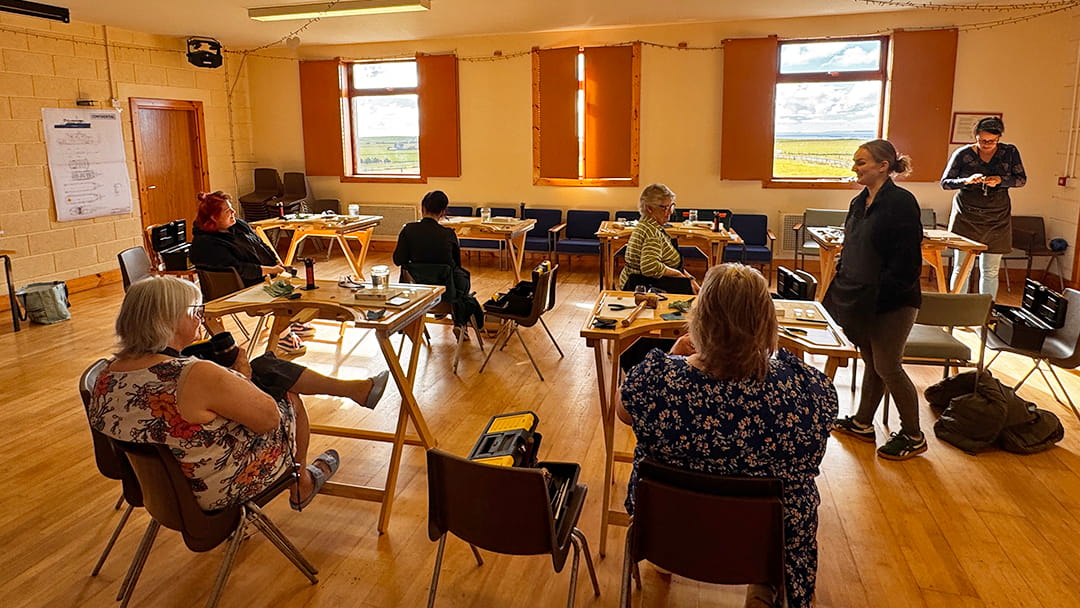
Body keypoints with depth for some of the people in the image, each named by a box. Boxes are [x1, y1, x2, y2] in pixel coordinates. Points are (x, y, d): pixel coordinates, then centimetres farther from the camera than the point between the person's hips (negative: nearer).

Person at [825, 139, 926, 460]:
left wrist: (878, 296, -21)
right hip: (862, 299, 8)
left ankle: (913, 437, 17)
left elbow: (906, 260, -21)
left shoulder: (901, 202, -17)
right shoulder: (859, 202, 9)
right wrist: (841, 289, 8)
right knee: (872, 362, 19)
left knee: (887, 367, 0)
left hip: (893, 302, -8)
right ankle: (862, 423, 32)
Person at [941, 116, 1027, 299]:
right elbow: (945, 182, -1)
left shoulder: (1010, 152, 3)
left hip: (997, 219, 2)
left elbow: (1021, 179, 6)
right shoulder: (963, 154, -3)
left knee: (990, 271, 5)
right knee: (961, 268, -2)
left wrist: (1000, 180, -13)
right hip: (966, 218, -2)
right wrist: (967, 181, -19)